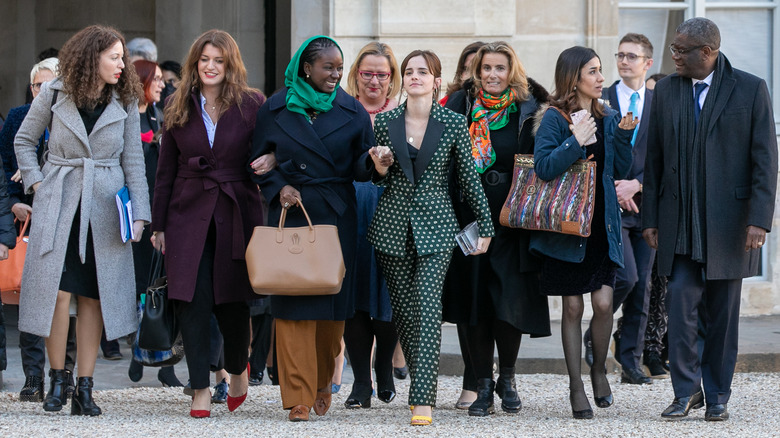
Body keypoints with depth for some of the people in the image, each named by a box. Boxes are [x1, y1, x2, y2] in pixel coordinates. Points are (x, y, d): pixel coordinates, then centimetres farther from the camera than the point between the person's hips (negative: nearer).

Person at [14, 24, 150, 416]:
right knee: (58, 291, -9)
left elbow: (133, 159, 7)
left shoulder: (124, 101, 5)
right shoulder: (54, 94, 0)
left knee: (93, 296, 0)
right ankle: (57, 380, 5)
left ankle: (84, 388, 5)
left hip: (105, 207, 2)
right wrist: (36, 182, 1)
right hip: (59, 203, -2)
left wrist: (139, 211, 1)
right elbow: (24, 141, 12)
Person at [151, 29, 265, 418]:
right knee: (192, 298, -6)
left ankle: (238, 369, 31)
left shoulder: (252, 105, 1)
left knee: (233, 299, 3)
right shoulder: (178, 107, 8)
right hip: (188, 214, 2)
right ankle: (200, 388, -2)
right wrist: (158, 224, 8)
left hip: (237, 212, -1)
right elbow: (166, 169, 10)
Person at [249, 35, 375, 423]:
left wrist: (373, 160, -20)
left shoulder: (352, 112, 6)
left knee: (333, 304, 3)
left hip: (336, 217, 1)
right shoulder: (275, 110, 4)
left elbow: (360, 168, 2)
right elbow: (258, 161, 10)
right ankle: (298, 397, -4)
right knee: (293, 304, -6)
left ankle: (323, 383, 24)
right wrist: (278, 187, -7)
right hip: (290, 216, -1)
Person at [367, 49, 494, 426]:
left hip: (435, 226, -3)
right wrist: (380, 168, -8)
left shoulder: (453, 123, -2)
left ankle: (422, 400, -21)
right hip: (393, 224, 3)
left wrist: (486, 225, 6)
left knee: (428, 308, -14)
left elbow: (469, 177, 4)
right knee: (403, 310, 5)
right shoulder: (385, 122, 4)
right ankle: (422, 384, 20)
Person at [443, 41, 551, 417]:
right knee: (473, 300, 1)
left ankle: (507, 377, 15)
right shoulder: (461, 105, 6)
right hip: (468, 217, 1)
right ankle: (483, 386, 10)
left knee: (510, 300, -6)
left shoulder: (528, 110, 2)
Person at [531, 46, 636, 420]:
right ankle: (576, 386, 12)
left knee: (603, 302, -6)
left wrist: (623, 136, -4)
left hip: (602, 223, 4)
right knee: (572, 306, 2)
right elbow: (544, 167, -17)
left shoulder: (608, 118, 10)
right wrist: (576, 142, -24)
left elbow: (621, 171, 10)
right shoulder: (554, 118, -6)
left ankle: (599, 369, 19)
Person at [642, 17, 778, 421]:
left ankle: (717, 396, 15)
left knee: (722, 313, 5)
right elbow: (654, 158, 11)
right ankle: (686, 391, 3)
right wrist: (650, 218, 6)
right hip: (679, 222, 2)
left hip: (728, 221, -2)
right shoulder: (666, 91, 8)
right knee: (680, 304, -7)